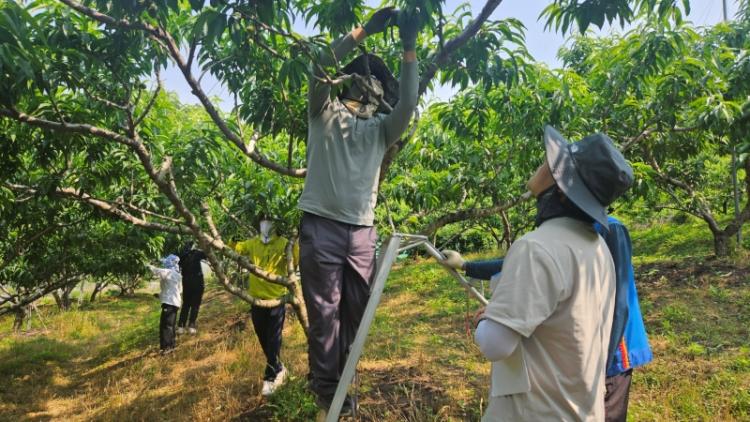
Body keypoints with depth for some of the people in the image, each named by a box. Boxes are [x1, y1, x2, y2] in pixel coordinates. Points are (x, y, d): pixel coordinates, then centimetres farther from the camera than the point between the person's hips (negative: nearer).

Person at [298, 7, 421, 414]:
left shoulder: (380, 129, 14)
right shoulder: (325, 112, 6)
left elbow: (408, 105, -3)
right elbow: (320, 67, -9)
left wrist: (410, 49, -7)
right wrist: (365, 31, -11)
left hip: (362, 231, 4)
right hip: (321, 225, -4)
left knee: (354, 311, 9)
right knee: (325, 311, 0)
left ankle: (339, 380, 25)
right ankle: (325, 385, 14)